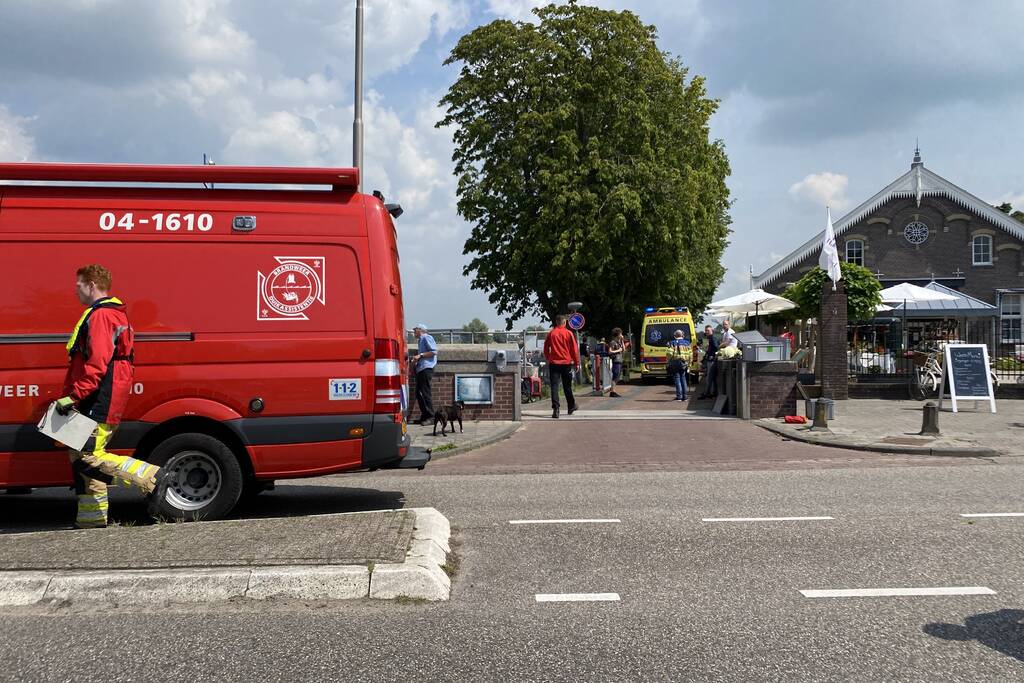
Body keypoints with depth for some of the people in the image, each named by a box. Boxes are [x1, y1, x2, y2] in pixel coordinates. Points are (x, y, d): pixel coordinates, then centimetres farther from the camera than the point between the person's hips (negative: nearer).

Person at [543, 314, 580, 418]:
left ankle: (555, 409, -16)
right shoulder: (569, 333, -3)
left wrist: (548, 359, 22)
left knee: (554, 386, -4)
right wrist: (576, 363, 7)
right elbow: (574, 349, -1)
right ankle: (571, 407, 28)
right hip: (566, 363, 0)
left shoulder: (551, 333, 1)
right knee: (567, 386, 13)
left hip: (554, 363, 0)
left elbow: (546, 348, 8)